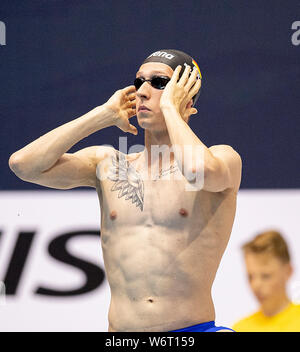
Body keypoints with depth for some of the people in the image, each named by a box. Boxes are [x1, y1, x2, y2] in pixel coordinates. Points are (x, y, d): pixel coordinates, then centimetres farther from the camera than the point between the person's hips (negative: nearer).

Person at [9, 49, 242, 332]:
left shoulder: (224, 159, 4)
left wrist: (170, 107, -5)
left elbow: (200, 170, -22)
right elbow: (23, 164, 1)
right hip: (120, 329, 3)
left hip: (193, 329, -3)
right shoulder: (108, 164, 14)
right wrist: (105, 115, 4)